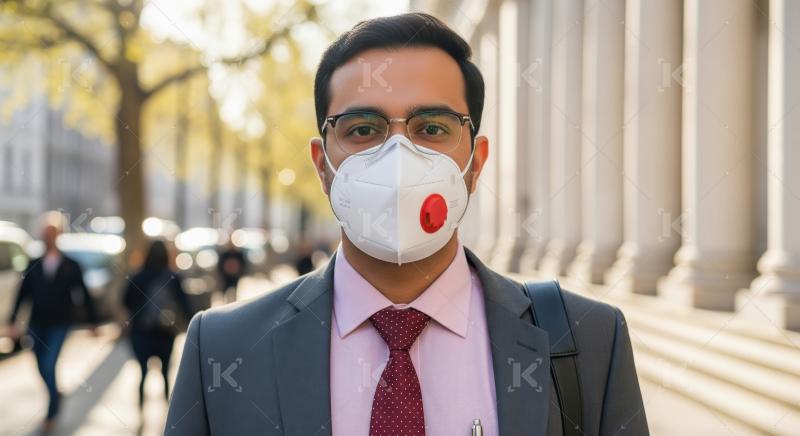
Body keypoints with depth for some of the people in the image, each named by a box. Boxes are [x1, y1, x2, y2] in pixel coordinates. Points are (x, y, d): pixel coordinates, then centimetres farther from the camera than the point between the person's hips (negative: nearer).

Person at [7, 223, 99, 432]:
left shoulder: (70, 266, -3)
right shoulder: (34, 266, 3)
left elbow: (85, 295, 1)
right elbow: (22, 295, 5)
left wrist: (93, 322, 3)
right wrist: (13, 322, 2)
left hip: (59, 325, -3)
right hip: (37, 325, 3)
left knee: (48, 367, -13)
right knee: (43, 368, 13)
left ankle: (51, 413, -1)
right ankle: (56, 395, 42)